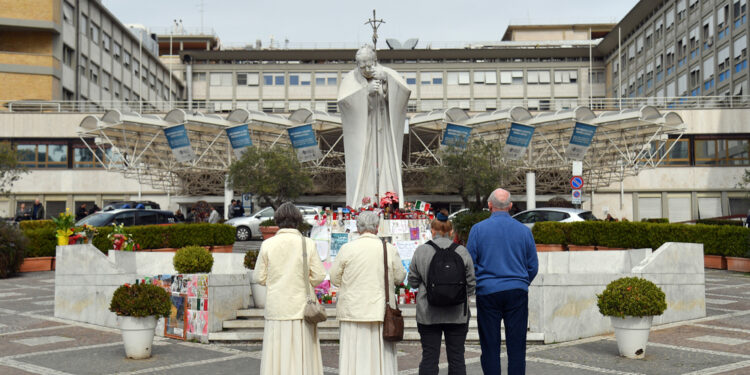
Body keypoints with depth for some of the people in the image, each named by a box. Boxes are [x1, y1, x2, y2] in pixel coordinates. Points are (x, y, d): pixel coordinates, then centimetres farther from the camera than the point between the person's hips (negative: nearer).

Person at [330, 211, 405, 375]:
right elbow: (399, 277, 4)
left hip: (353, 311, -1)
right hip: (381, 311, 1)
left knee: (353, 357, 3)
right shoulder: (389, 249, -4)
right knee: (381, 355, 7)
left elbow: (335, 278, 1)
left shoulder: (347, 249, -6)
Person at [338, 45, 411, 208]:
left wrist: (387, 79, -27)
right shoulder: (351, 78, 0)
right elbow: (343, 99, -17)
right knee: (360, 168, -6)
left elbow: (405, 91, -13)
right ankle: (358, 205, -3)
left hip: (383, 132, 1)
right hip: (361, 132, -1)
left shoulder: (387, 74, 2)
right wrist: (366, 90, -25)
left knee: (385, 165, -2)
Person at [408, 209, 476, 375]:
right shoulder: (462, 251, -3)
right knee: (456, 358, 8)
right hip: (457, 313, 1)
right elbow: (471, 284, 0)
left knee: (429, 357, 5)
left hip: (428, 313, 0)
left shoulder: (421, 251, -5)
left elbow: (413, 281, 1)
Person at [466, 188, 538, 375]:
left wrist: (473, 287, 16)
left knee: (490, 347, 5)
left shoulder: (478, 229, -2)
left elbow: (470, 263, 0)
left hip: (487, 292, -1)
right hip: (517, 293, 1)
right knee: (517, 347, 6)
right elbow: (533, 266, 9)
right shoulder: (524, 230, 4)